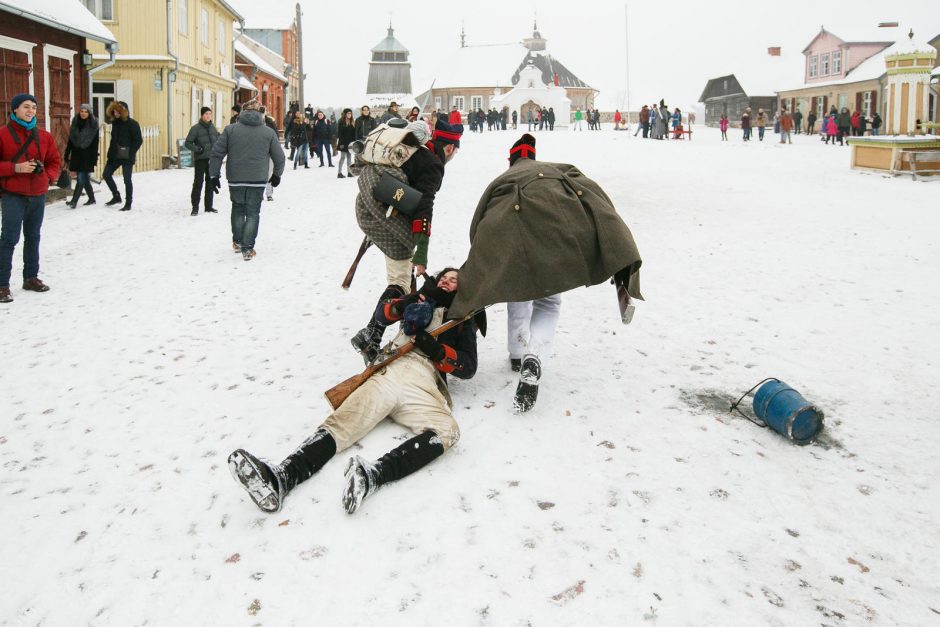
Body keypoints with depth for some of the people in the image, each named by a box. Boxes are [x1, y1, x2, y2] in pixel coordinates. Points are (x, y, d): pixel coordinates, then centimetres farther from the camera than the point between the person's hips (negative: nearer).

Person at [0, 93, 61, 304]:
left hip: (38, 195, 5)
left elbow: (55, 160, 15)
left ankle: (31, 277, 26)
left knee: (33, 237, 14)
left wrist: (48, 175, -3)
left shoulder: (44, 136, 8)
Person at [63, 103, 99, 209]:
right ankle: (91, 199, 23)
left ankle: (74, 201, -14)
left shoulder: (93, 125, -4)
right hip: (76, 154, 5)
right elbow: (70, 140, 12)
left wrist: (94, 158, -11)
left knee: (81, 178, -10)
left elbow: (95, 143, -6)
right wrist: (67, 154, 9)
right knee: (84, 178, 11)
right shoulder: (75, 123, 8)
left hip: (87, 155, -5)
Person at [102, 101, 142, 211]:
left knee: (127, 179, -2)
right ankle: (116, 196, 20)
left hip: (127, 157, -7)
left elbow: (138, 140, -12)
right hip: (115, 155, 7)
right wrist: (110, 152, 9)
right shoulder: (115, 122, 9)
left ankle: (128, 203, 8)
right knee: (106, 174, 5)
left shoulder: (132, 124, -11)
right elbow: (113, 139, 17)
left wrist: (130, 153, -16)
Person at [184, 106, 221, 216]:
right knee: (198, 182, -7)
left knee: (210, 182, 10)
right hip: (200, 159, -5)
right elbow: (188, 143, -5)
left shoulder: (213, 127, 9)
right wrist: (197, 149, -19)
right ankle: (195, 207, -3)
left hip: (212, 159, 5)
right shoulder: (196, 128, -6)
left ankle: (208, 206, 19)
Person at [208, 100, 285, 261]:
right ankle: (247, 249, 0)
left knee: (238, 209, 20)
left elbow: (216, 153, -1)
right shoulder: (269, 132, 2)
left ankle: (237, 242, 26)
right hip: (258, 181, -1)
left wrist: (214, 175, 7)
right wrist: (277, 175, 25)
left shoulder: (230, 129, 1)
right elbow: (279, 157, 8)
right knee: (253, 213, 5)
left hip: (235, 179, 1)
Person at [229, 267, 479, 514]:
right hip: (389, 372, 2)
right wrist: (404, 305, 3)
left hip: (423, 381, -2)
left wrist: (437, 350, -3)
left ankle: (374, 475, -54)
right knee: (340, 423, -23)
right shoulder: (421, 302, 37)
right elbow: (382, 313, 24)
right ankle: (282, 477, -45)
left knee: (447, 430, -35)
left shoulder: (463, 320, 28)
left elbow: (468, 367, 14)